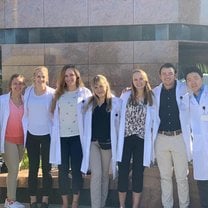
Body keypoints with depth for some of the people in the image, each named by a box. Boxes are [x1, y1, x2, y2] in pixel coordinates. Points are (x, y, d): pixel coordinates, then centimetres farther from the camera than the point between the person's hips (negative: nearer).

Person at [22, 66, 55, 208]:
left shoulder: (52, 93, -8)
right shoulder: (28, 91, 1)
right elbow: (25, 113, 8)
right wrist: (25, 131, 6)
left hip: (47, 135, -2)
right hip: (31, 135, 2)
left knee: (46, 168, 6)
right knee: (33, 168, 7)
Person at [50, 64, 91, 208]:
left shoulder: (85, 92, 1)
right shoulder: (59, 94, 11)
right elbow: (55, 113, 12)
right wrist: (54, 131, 4)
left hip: (77, 136, -3)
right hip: (61, 136, 3)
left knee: (76, 169, 2)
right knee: (63, 170, 7)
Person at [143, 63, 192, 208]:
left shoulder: (185, 89, -1)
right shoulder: (155, 92, 6)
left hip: (179, 138, -2)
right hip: (161, 139, 2)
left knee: (182, 177, 5)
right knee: (165, 177, 11)